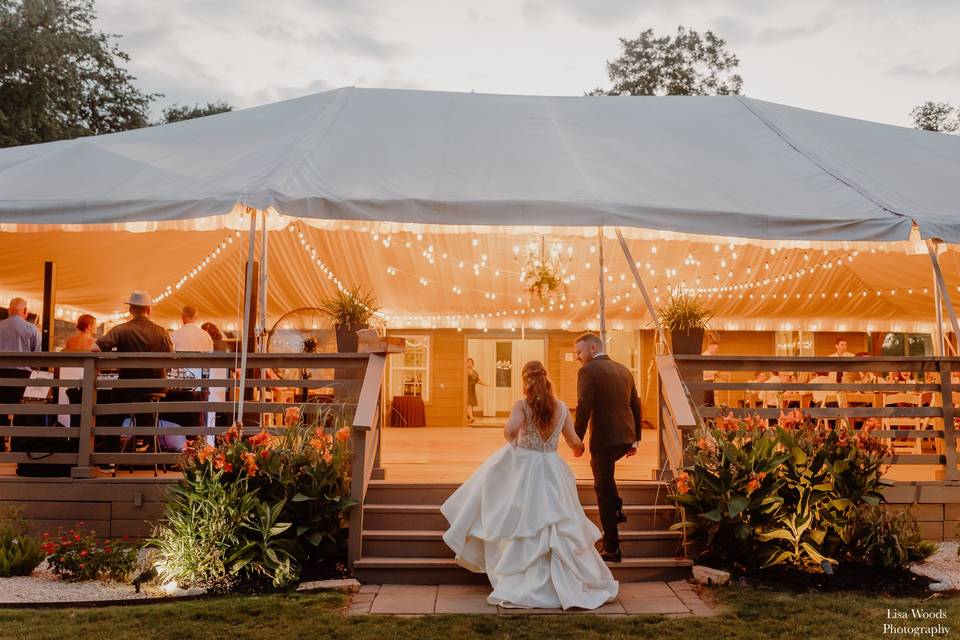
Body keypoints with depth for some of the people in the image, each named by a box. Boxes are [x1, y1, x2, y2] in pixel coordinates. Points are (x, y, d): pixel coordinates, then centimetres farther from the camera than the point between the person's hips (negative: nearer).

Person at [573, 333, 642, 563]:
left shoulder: (588, 371, -10)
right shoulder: (623, 370, 13)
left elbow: (583, 409, -16)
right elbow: (636, 405, 16)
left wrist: (577, 440, -9)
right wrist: (635, 439, 22)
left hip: (604, 438, -7)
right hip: (626, 437, 8)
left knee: (603, 489, 3)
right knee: (601, 471, 33)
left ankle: (611, 548, 8)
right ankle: (617, 509, 31)